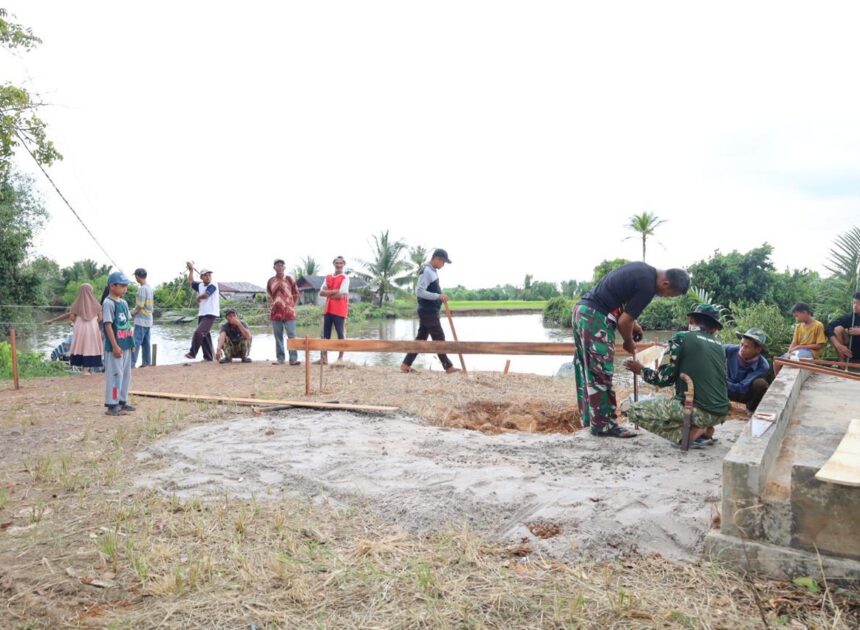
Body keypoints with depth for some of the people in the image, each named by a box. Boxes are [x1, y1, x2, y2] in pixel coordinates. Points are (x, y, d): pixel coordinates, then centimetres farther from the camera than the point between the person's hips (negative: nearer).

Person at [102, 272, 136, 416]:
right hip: (115, 346, -9)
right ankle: (112, 405, 3)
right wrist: (115, 346, -20)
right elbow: (108, 325, -17)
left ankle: (122, 401, 24)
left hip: (125, 346, 9)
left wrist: (131, 342, 13)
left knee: (126, 374, 14)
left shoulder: (123, 302, 12)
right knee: (115, 374, -4)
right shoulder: (108, 303, -13)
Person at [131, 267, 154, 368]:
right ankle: (147, 362, 13)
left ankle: (132, 363, -9)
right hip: (148, 320, 9)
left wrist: (132, 312, -1)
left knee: (136, 342, -8)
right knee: (146, 342, 11)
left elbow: (140, 305, -19)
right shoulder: (150, 288, 12)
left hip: (141, 320, -9)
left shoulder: (142, 288, -15)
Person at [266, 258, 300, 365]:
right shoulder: (270, 281, 9)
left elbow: (296, 294, 6)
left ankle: (293, 359, -5)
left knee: (291, 335, -6)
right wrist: (271, 307, 11)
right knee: (278, 336, 6)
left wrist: (292, 306, 0)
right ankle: (280, 358, 13)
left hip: (288, 312, -3)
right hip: (275, 312, 3)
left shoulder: (290, 279, 1)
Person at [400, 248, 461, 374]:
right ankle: (448, 366, 5)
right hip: (428, 312, -10)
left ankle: (406, 364, 13)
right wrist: (438, 296, -26)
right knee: (439, 338, -3)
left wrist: (440, 296, 8)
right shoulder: (426, 271, -16)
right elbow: (419, 291, -23)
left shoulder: (433, 271, 15)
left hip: (430, 311, 10)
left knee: (421, 338, 10)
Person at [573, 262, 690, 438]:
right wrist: (629, 342, 5)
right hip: (595, 317, -10)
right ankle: (603, 425, 2)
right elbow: (623, 322, -14)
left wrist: (632, 323, 18)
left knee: (587, 368, 15)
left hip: (582, 310, 10)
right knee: (601, 372, -5)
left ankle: (589, 417, 24)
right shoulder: (647, 286, -17)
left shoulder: (644, 270, 11)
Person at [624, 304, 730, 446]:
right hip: (720, 412, 7)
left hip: (700, 410, -7)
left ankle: (692, 433, -7)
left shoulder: (681, 338, -3)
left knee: (635, 411, 0)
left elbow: (666, 378, -4)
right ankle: (705, 430, 10)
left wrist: (641, 370, 12)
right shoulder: (719, 345, 14)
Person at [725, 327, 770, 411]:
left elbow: (742, 388, -33)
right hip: (729, 388, 1)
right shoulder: (732, 349, -25)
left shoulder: (763, 366, -28)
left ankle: (752, 409, -2)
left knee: (760, 383, -33)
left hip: (747, 394, -1)